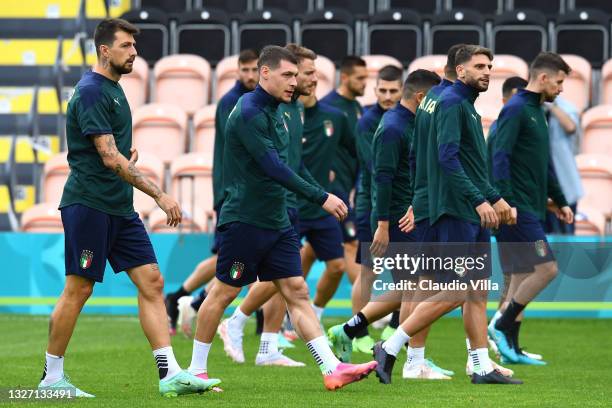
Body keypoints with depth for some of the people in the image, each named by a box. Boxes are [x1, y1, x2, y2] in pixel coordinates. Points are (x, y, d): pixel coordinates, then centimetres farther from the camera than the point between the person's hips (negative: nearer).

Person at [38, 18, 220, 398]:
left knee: (152, 281, 0)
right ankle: (52, 377, 8)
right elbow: (109, 157, -21)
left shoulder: (113, 88, 16)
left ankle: (170, 374, -3)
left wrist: (128, 152, 10)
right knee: (79, 289, -3)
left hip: (119, 207, 9)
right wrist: (160, 195, -23)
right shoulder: (91, 92, -14)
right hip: (89, 205, -9)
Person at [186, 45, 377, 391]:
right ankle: (197, 371, 12)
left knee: (297, 292, 2)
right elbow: (273, 167, -23)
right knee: (224, 293, 0)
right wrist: (321, 197, -24)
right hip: (244, 220, -9)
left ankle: (332, 369, -4)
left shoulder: (274, 112, 13)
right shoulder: (248, 112, -16)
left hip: (277, 221, 9)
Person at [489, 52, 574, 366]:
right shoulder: (516, 110, -11)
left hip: (531, 209, 10)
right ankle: (502, 326, -4)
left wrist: (560, 201, 25)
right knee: (546, 269, -12)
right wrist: (505, 202, -25)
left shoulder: (538, 112, 19)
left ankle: (510, 348, 11)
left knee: (521, 277, 8)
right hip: (518, 209, -10)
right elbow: (500, 157, -19)